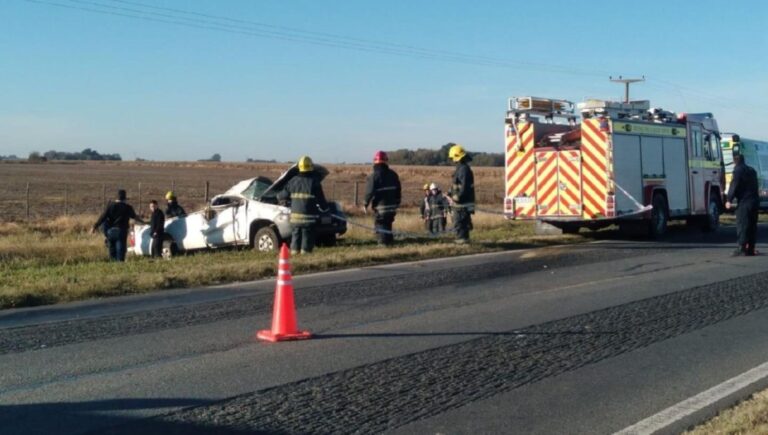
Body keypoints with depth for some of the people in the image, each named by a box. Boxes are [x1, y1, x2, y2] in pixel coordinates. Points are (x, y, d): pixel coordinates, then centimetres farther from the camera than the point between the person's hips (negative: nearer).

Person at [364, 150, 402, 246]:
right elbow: (398, 190, 13)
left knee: (380, 225, 0)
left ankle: (383, 242, -6)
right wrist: (397, 203, 21)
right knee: (388, 224, 17)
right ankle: (390, 241, 17)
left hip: (380, 206, -6)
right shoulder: (393, 175, 7)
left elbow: (369, 192, -14)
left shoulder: (373, 176, -12)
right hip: (392, 206, 6)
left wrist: (366, 204, -4)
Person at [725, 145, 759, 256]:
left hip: (744, 202, -8)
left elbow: (733, 186, -13)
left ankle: (742, 248, -12)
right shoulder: (752, 170, 20)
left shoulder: (738, 170, -7)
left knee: (742, 224, -7)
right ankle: (751, 248, 12)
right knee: (752, 225, 10)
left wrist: (729, 200, -12)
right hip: (755, 200, 8)